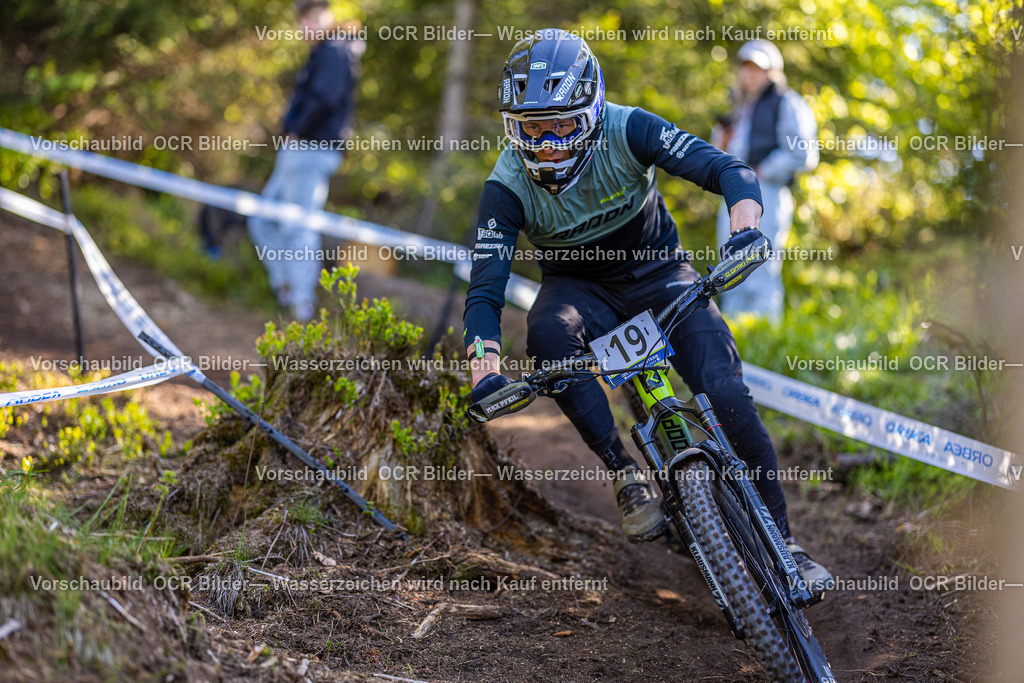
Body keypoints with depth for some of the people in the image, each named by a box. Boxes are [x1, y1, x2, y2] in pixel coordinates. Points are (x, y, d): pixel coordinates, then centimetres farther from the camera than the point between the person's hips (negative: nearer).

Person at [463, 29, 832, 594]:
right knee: (548, 333, -36)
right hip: (579, 285, 0)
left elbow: (729, 170, -29)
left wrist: (745, 228, -51)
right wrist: (485, 371, -44)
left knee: (728, 395, -18)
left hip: (658, 274, 0)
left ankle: (782, 541, -1)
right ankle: (623, 471, -22)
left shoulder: (628, 131, -24)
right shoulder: (508, 187, -22)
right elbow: (483, 293, -25)